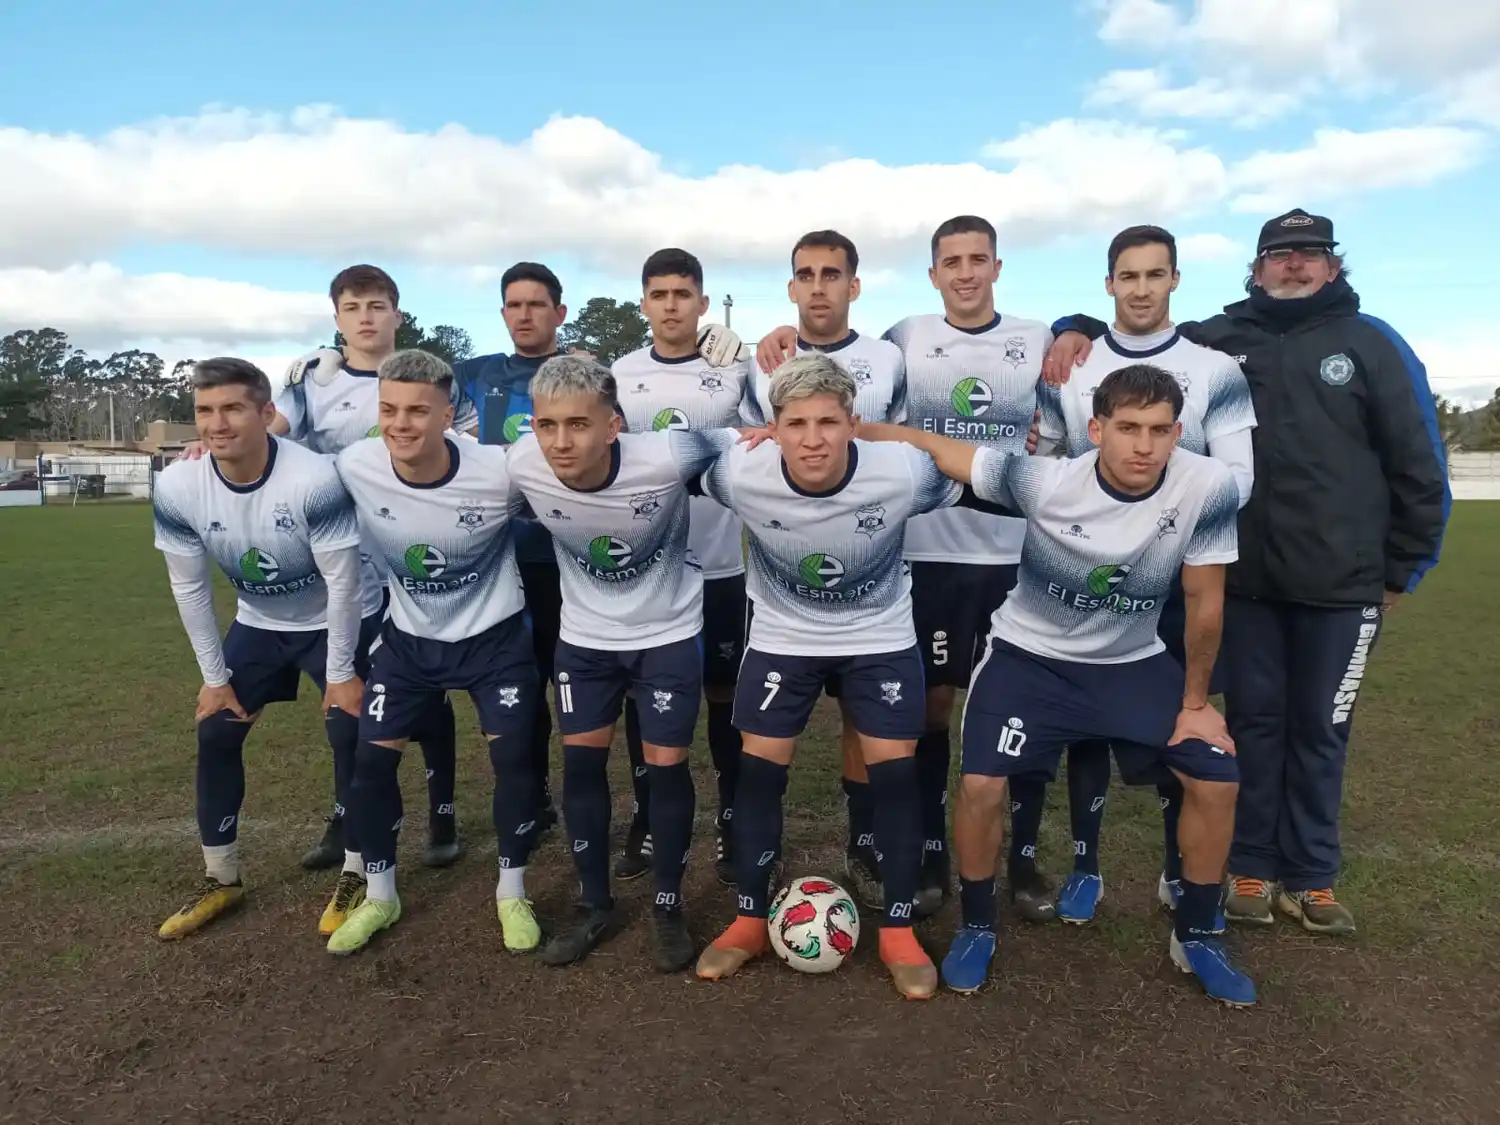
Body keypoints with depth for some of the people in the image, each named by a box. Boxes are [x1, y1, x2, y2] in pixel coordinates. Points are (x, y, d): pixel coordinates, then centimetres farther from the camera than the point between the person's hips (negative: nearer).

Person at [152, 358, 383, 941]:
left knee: (349, 737, -11)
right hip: (259, 624, 5)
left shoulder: (314, 479, -32)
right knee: (215, 735, 3)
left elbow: (342, 580, -23)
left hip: (340, 621, -4)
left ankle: (356, 876, 8)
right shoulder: (176, 488, -19)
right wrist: (215, 676, -2)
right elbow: (190, 588, -7)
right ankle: (222, 880, 20)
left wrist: (340, 672, -17)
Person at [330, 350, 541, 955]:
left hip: (495, 636, -2)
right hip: (410, 639, 2)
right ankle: (379, 895, 26)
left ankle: (512, 893, 19)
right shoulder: (355, 467, -19)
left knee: (514, 756, -4)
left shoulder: (499, 472, -26)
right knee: (372, 760, 3)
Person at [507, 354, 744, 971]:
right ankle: (595, 905, 26)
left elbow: (742, 443, -13)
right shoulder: (522, 466, -23)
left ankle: (668, 908, 23)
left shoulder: (666, 458, -32)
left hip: (668, 633, -2)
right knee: (581, 759, 6)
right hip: (583, 636, 3)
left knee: (666, 764, 1)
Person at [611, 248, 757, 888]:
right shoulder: (619, 376, 6)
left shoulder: (737, 370, -1)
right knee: (643, 694, 10)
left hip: (719, 564, -2)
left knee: (724, 693, 8)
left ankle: (732, 820, 24)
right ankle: (647, 818, 27)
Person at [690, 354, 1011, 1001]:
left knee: (894, 772, -3)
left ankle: (898, 930, 17)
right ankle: (751, 920, 21)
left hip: (880, 637, 0)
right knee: (758, 770, 1)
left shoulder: (904, 472, -29)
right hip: (782, 637, 1)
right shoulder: (739, 475, -27)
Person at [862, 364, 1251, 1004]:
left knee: (1216, 778, -5)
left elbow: (1204, 603, -9)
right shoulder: (1043, 480, -28)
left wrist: (1195, 701, -1)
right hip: (1029, 656, -2)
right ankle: (978, 928, 13)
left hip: (1133, 662, 3)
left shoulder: (1208, 488, -22)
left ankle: (1195, 937, 20)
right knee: (981, 785, -15)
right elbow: (925, 444, -23)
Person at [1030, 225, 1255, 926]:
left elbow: (1238, 477, -6)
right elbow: (1040, 464, 7)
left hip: (1178, 579, 0)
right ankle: (1085, 868, 20)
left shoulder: (1215, 369, -1)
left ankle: (1180, 873, 26)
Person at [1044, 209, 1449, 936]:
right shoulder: (1219, 340, 5)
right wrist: (1077, 329, -6)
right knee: (1253, 722, 10)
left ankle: (1310, 878, 26)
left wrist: (1404, 566, 3)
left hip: (1341, 582, 0)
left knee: (1319, 730, 10)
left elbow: (1417, 462, 4)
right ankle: (1251, 868, 24)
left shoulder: (1372, 344, 2)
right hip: (1244, 579, 1)